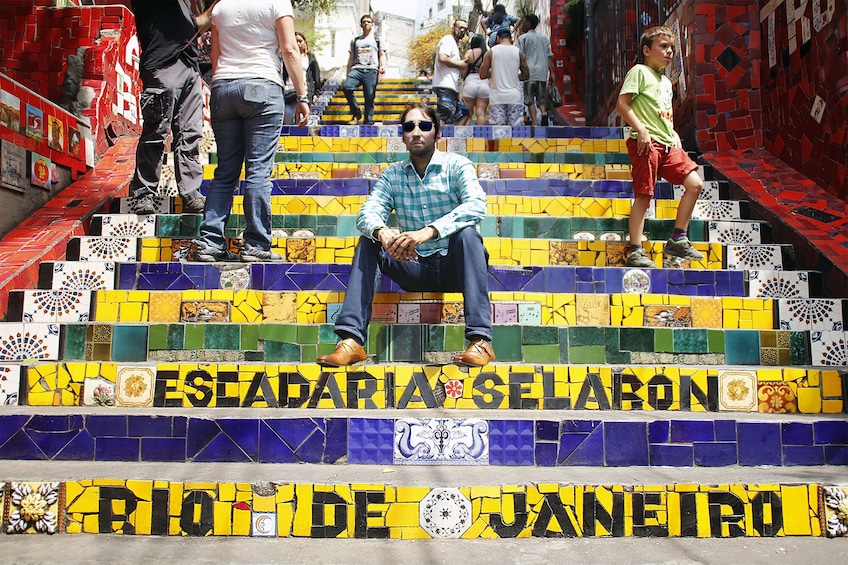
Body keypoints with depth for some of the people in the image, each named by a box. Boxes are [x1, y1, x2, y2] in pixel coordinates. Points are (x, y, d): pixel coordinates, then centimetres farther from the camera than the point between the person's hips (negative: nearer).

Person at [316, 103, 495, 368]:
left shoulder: (456, 165, -3)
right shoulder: (393, 175, 8)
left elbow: (476, 205, -22)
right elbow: (368, 213, -7)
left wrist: (429, 231, -37)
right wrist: (382, 232, -33)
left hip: (454, 265, -3)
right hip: (416, 268, 3)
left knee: (466, 232, -31)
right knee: (368, 240, -15)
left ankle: (480, 340, -39)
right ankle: (352, 339, -26)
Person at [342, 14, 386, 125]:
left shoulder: (377, 40, 20)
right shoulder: (355, 40, 25)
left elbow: (382, 55, 11)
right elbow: (351, 58, 23)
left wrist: (383, 66, -11)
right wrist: (348, 74, 14)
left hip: (371, 70, -1)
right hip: (357, 69, 1)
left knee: (370, 97, -10)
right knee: (346, 86, -26)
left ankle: (368, 122, -5)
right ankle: (356, 113, -15)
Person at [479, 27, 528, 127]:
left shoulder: (491, 52, 0)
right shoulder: (518, 52, 3)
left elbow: (482, 75, -1)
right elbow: (526, 75, 7)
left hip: (497, 95, -1)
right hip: (514, 95, 1)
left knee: (497, 126, -1)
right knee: (516, 125, 4)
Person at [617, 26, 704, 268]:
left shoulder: (666, 82, 24)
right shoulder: (639, 71, 0)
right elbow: (622, 104, -11)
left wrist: (674, 135, 12)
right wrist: (641, 130, -18)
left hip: (667, 144, 8)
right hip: (646, 143, -8)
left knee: (695, 183, 2)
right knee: (643, 195, -9)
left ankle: (677, 239, 11)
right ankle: (634, 251, -5)